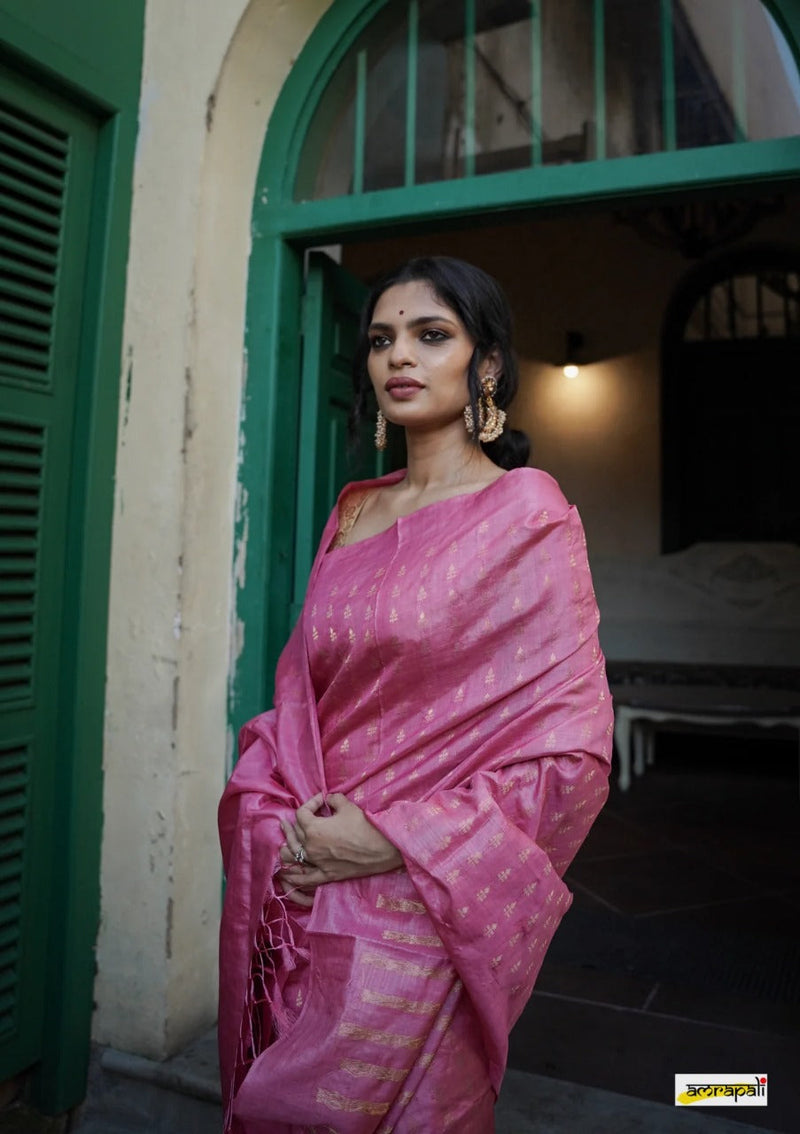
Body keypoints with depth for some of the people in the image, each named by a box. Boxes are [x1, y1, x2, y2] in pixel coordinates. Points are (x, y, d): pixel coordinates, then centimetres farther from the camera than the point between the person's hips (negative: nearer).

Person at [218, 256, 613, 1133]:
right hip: (287, 900, 5)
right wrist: (274, 814, -6)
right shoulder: (352, 512, 7)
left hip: (411, 910, -5)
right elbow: (297, 685, 10)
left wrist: (397, 839, -16)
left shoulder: (526, 514, -9)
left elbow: (573, 749, -12)